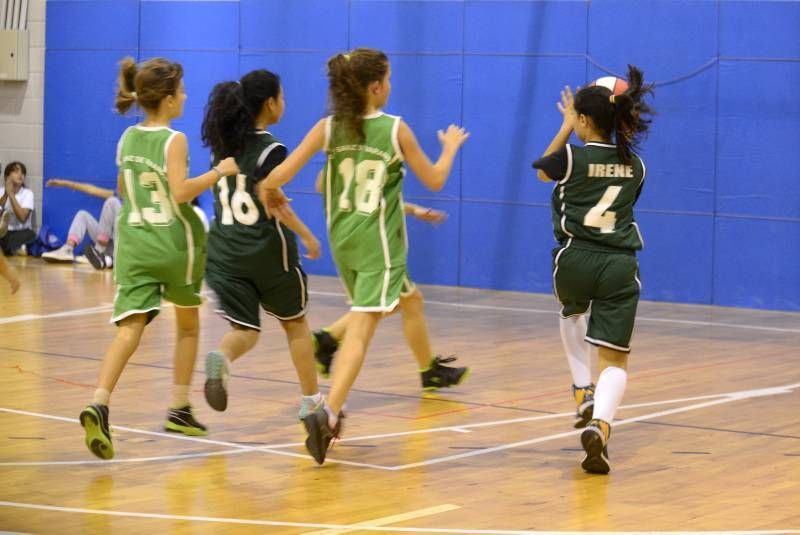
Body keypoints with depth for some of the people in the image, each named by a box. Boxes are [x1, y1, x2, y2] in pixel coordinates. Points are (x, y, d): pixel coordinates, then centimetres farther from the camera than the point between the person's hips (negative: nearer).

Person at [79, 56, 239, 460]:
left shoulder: (127, 139, 8)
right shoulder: (174, 141, -11)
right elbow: (180, 192, -23)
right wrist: (218, 171, -13)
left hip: (133, 241, 4)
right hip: (175, 243, -4)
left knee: (129, 329, -7)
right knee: (187, 325, 19)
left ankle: (99, 406, -29)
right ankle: (179, 409, 24)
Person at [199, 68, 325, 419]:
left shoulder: (223, 144, 6)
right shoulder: (270, 149, -13)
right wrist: (307, 236, -17)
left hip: (224, 251, 5)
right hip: (267, 249, -4)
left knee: (245, 330, 4)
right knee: (295, 323, 17)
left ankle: (221, 358, -31)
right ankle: (311, 400, 25)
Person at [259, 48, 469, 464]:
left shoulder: (328, 128, -2)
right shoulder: (395, 129, -9)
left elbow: (277, 177, -10)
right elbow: (434, 181, 4)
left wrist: (271, 195, 13)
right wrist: (451, 148, 23)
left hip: (343, 240, 6)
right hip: (378, 242, -6)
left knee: (409, 300, 28)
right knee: (361, 329, -12)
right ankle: (327, 413, -28)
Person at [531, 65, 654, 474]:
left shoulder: (571, 157, -3)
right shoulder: (635, 166, 9)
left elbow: (542, 170, 19)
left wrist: (566, 128, 27)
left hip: (575, 260, -1)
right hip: (621, 267, 1)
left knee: (572, 313, 35)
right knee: (615, 360, 0)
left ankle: (584, 392, 24)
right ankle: (599, 423, -28)